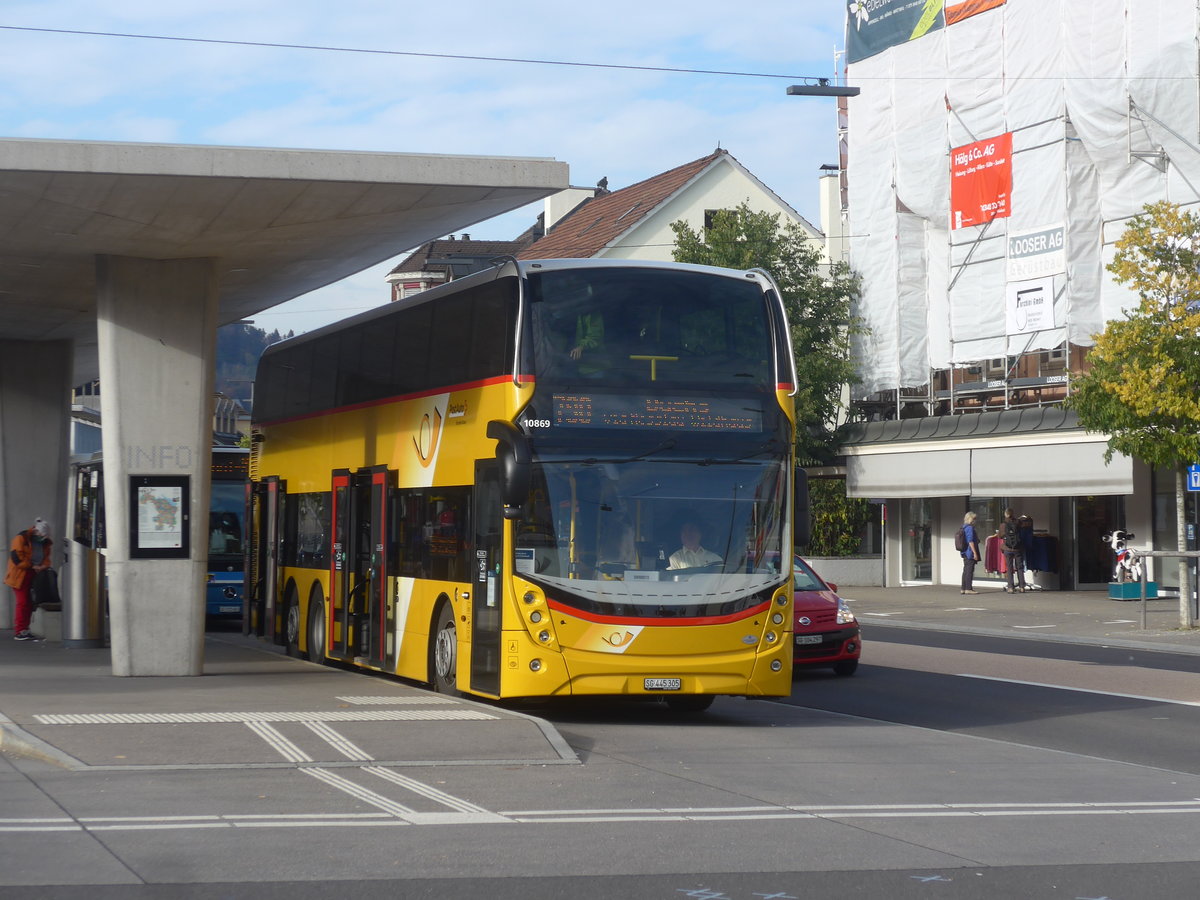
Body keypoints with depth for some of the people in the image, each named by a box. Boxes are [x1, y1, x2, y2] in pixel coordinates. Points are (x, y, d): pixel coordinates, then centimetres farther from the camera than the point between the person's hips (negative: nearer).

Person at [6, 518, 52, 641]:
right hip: (20, 576, -7)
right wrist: (32, 566, -17)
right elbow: (16, 558, -18)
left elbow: (46, 557, 15)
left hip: (33, 576, 7)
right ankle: (18, 632, -7)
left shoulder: (44, 542, 11)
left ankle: (24, 630, 15)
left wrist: (44, 565, -8)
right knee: (22, 602, -10)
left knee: (30, 603, 8)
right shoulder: (21, 538, -12)